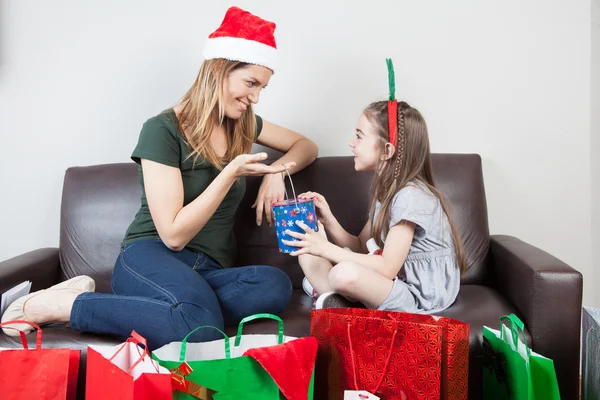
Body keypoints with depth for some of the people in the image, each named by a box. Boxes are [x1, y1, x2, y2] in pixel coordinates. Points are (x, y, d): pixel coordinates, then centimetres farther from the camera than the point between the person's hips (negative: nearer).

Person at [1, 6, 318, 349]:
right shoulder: (163, 130, -7)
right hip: (150, 258, -6)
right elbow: (173, 234, -11)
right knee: (201, 328, -41)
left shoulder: (243, 125, 13)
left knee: (276, 286, -31)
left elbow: (306, 146, 25)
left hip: (209, 272, 6)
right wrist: (232, 172, -18)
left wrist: (276, 171, 3)